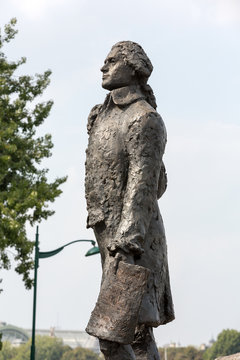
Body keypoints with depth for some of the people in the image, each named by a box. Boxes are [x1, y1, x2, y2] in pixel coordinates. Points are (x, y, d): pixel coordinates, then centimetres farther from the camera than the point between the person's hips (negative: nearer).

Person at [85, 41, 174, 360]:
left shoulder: (144, 119, -10)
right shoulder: (105, 116, 18)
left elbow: (145, 182, -20)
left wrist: (128, 238, -28)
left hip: (134, 238, -10)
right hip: (110, 232, 10)